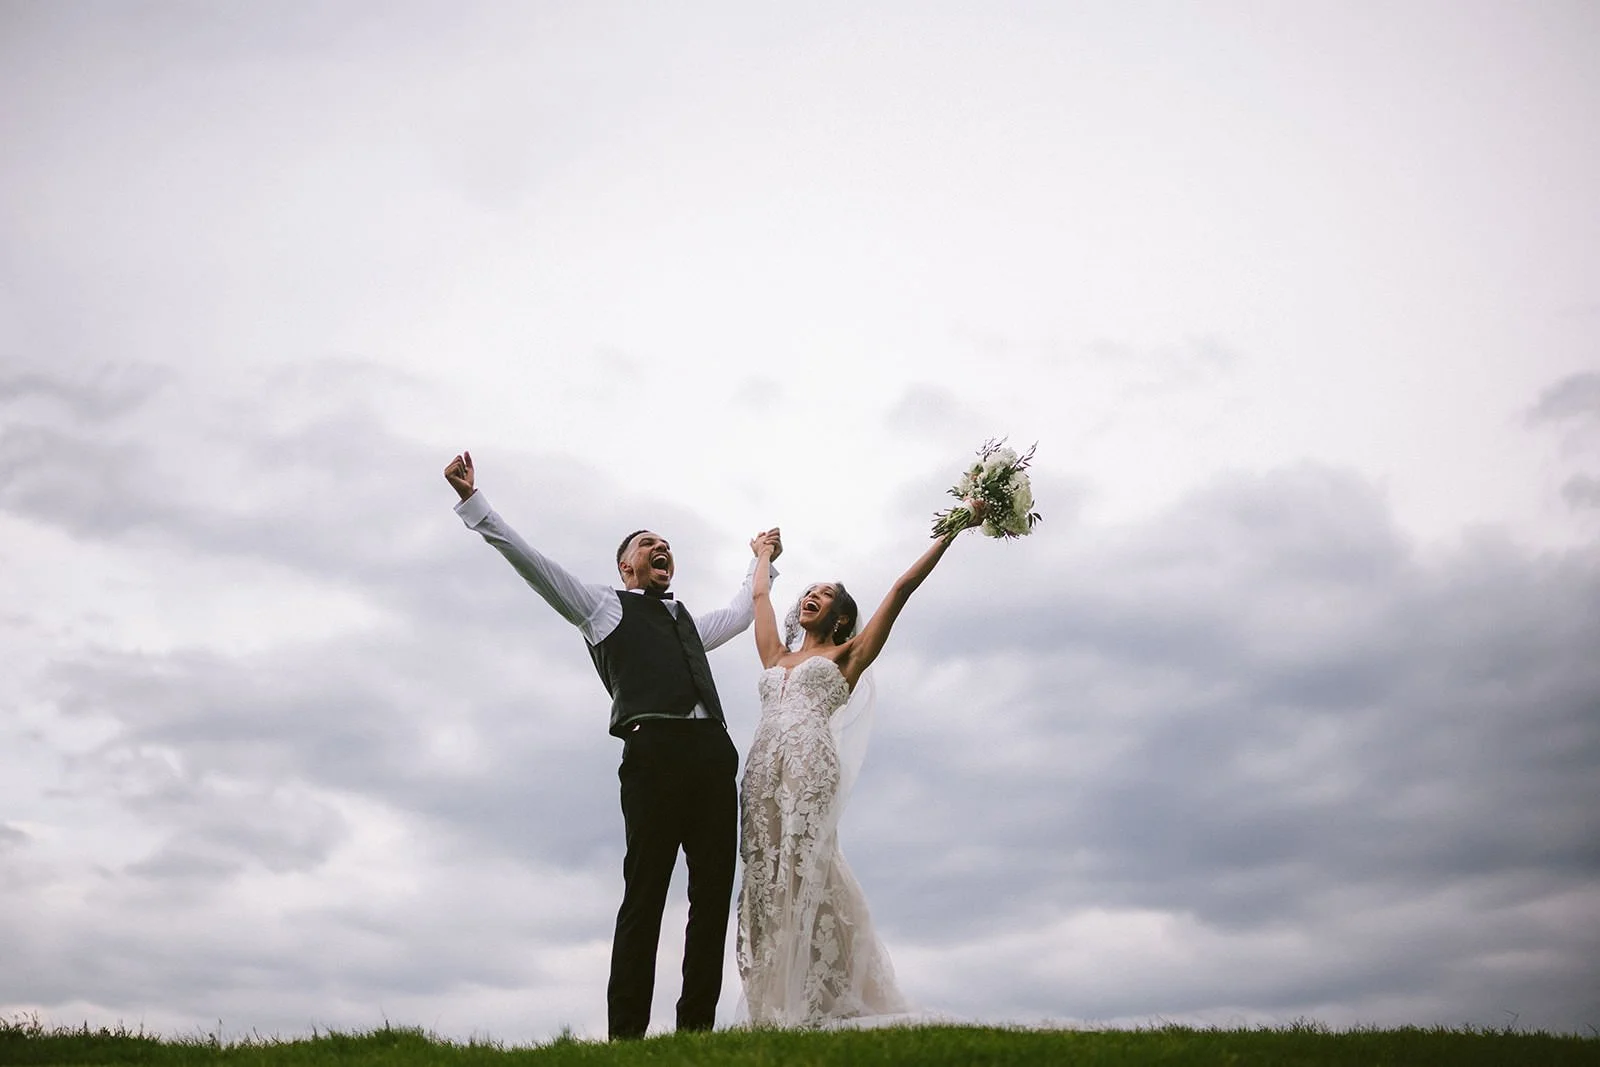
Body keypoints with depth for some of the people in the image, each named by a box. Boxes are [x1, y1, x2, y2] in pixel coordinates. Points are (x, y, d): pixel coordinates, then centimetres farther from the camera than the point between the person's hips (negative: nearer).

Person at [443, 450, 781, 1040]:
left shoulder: (689, 623, 33)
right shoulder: (604, 605, 18)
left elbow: (741, 612, 53)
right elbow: (532, 563, 11)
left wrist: (762, 560, 64)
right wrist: (473, 499, 6)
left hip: (713, 753, 6)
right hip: (655, 750, -6)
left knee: (714, 894, -1)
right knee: (645, 894, -10)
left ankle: (697, 1027, 2)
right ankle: (626, 1032, -11)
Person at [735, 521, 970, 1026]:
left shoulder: (846, 656, 17)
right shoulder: (778, 658, 28)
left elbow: (902, 587, 16)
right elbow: (761, 595, 43)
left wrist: (949, 534, 16)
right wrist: (764, 557, 59)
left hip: (811, 767, -4)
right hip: (763, 772, 5)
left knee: (806, 876, -15)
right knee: (767, 880, -5)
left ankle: (819, 1004, -18)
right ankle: (777, 1009, -7)